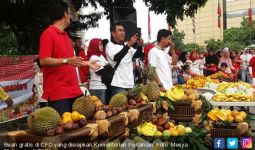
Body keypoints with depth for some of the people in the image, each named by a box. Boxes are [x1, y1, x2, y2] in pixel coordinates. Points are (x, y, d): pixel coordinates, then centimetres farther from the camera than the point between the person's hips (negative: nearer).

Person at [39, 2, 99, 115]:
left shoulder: (64, 35, 17)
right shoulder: (48, 34, -9)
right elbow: (43, 61, -17)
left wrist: (86, 63, 31)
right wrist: (66, 61, -27)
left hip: (73, 90, 8)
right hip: (57, 92, -8)